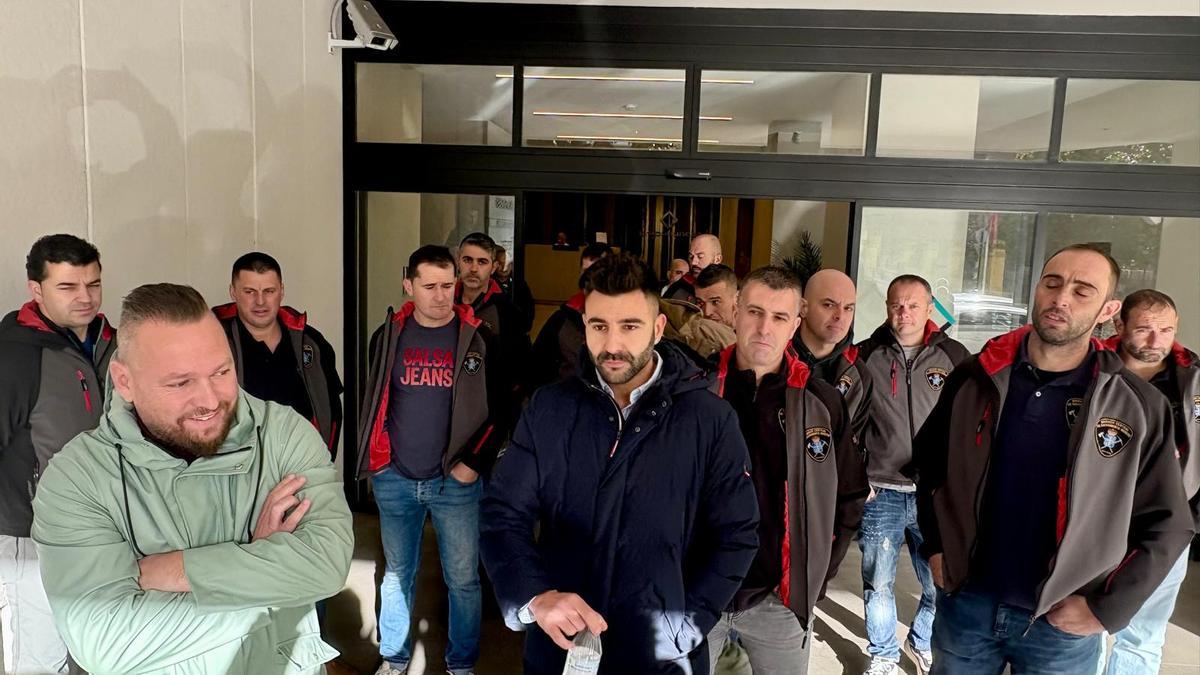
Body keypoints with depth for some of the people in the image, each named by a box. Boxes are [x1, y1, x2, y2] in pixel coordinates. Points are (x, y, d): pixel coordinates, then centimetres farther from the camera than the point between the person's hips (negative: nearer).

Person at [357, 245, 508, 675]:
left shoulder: (478, 339, -5)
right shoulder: (388, 336, 3)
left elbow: (499, 408, -2)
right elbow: (373, 401, 13)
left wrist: (475, 463, -8)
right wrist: (374, 458, 8)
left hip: (455, 481, -2)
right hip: (394, 480, 3)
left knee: (463, 578, 7)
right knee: (397, 573, 17)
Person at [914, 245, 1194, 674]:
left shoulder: (1139, 407, -8)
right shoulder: (976, 378, -4)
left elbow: (1165, 526, -3)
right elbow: (929, 462, 8)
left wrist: (1106, 608, -8)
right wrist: (935, 546, 2)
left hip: (1061, 625, -1)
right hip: (965, 602, 1)